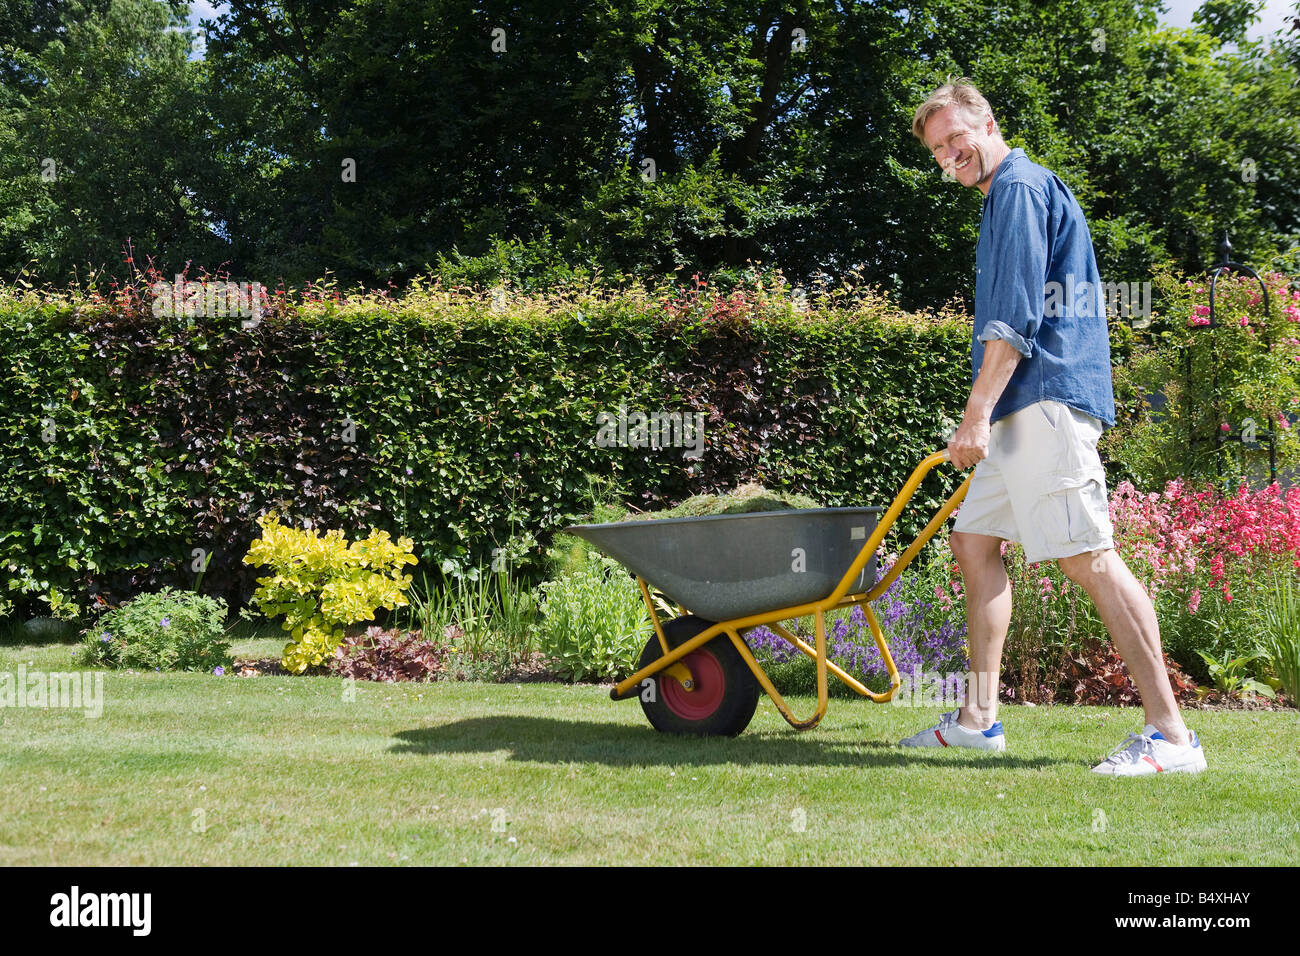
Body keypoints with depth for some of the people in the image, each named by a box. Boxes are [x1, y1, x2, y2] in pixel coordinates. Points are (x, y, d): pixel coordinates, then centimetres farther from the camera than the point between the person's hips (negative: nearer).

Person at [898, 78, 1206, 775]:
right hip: (1024, 408, 11)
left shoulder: (1020, 187, -6)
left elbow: (1017, 317, -16)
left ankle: (1170, 735, -14)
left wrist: (977, 415, -17)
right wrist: (986, 416, 27)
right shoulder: (1007, 195, 25)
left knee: (1086, 555, -14)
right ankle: (978, 718, 16)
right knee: (973, 540, 12)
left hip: (1046, 400, -11)